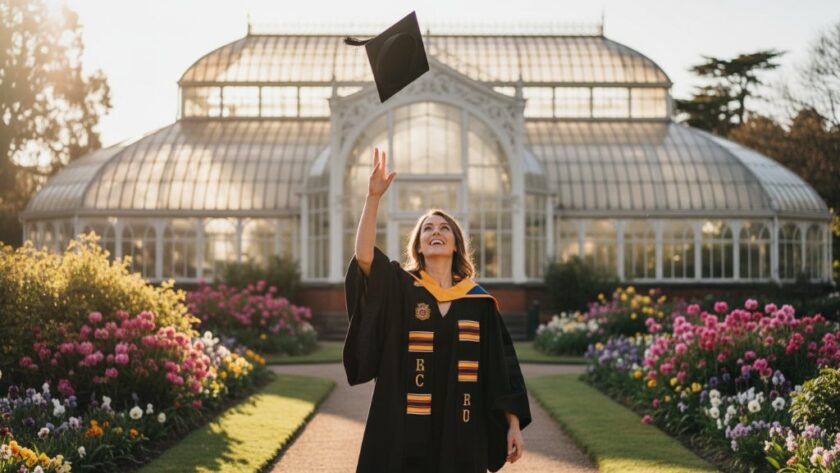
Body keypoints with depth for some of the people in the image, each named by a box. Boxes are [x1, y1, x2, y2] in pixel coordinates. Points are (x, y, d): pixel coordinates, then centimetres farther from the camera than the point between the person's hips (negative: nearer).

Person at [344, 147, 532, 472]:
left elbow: (502, 367, 8)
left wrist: (514, 424, 3)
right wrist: (373, 197, -25)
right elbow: (364, 257, -17)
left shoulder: (479, 302, 7)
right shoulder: (400, 288, 2)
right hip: (406, 431, -2)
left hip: (461, 433, 2)